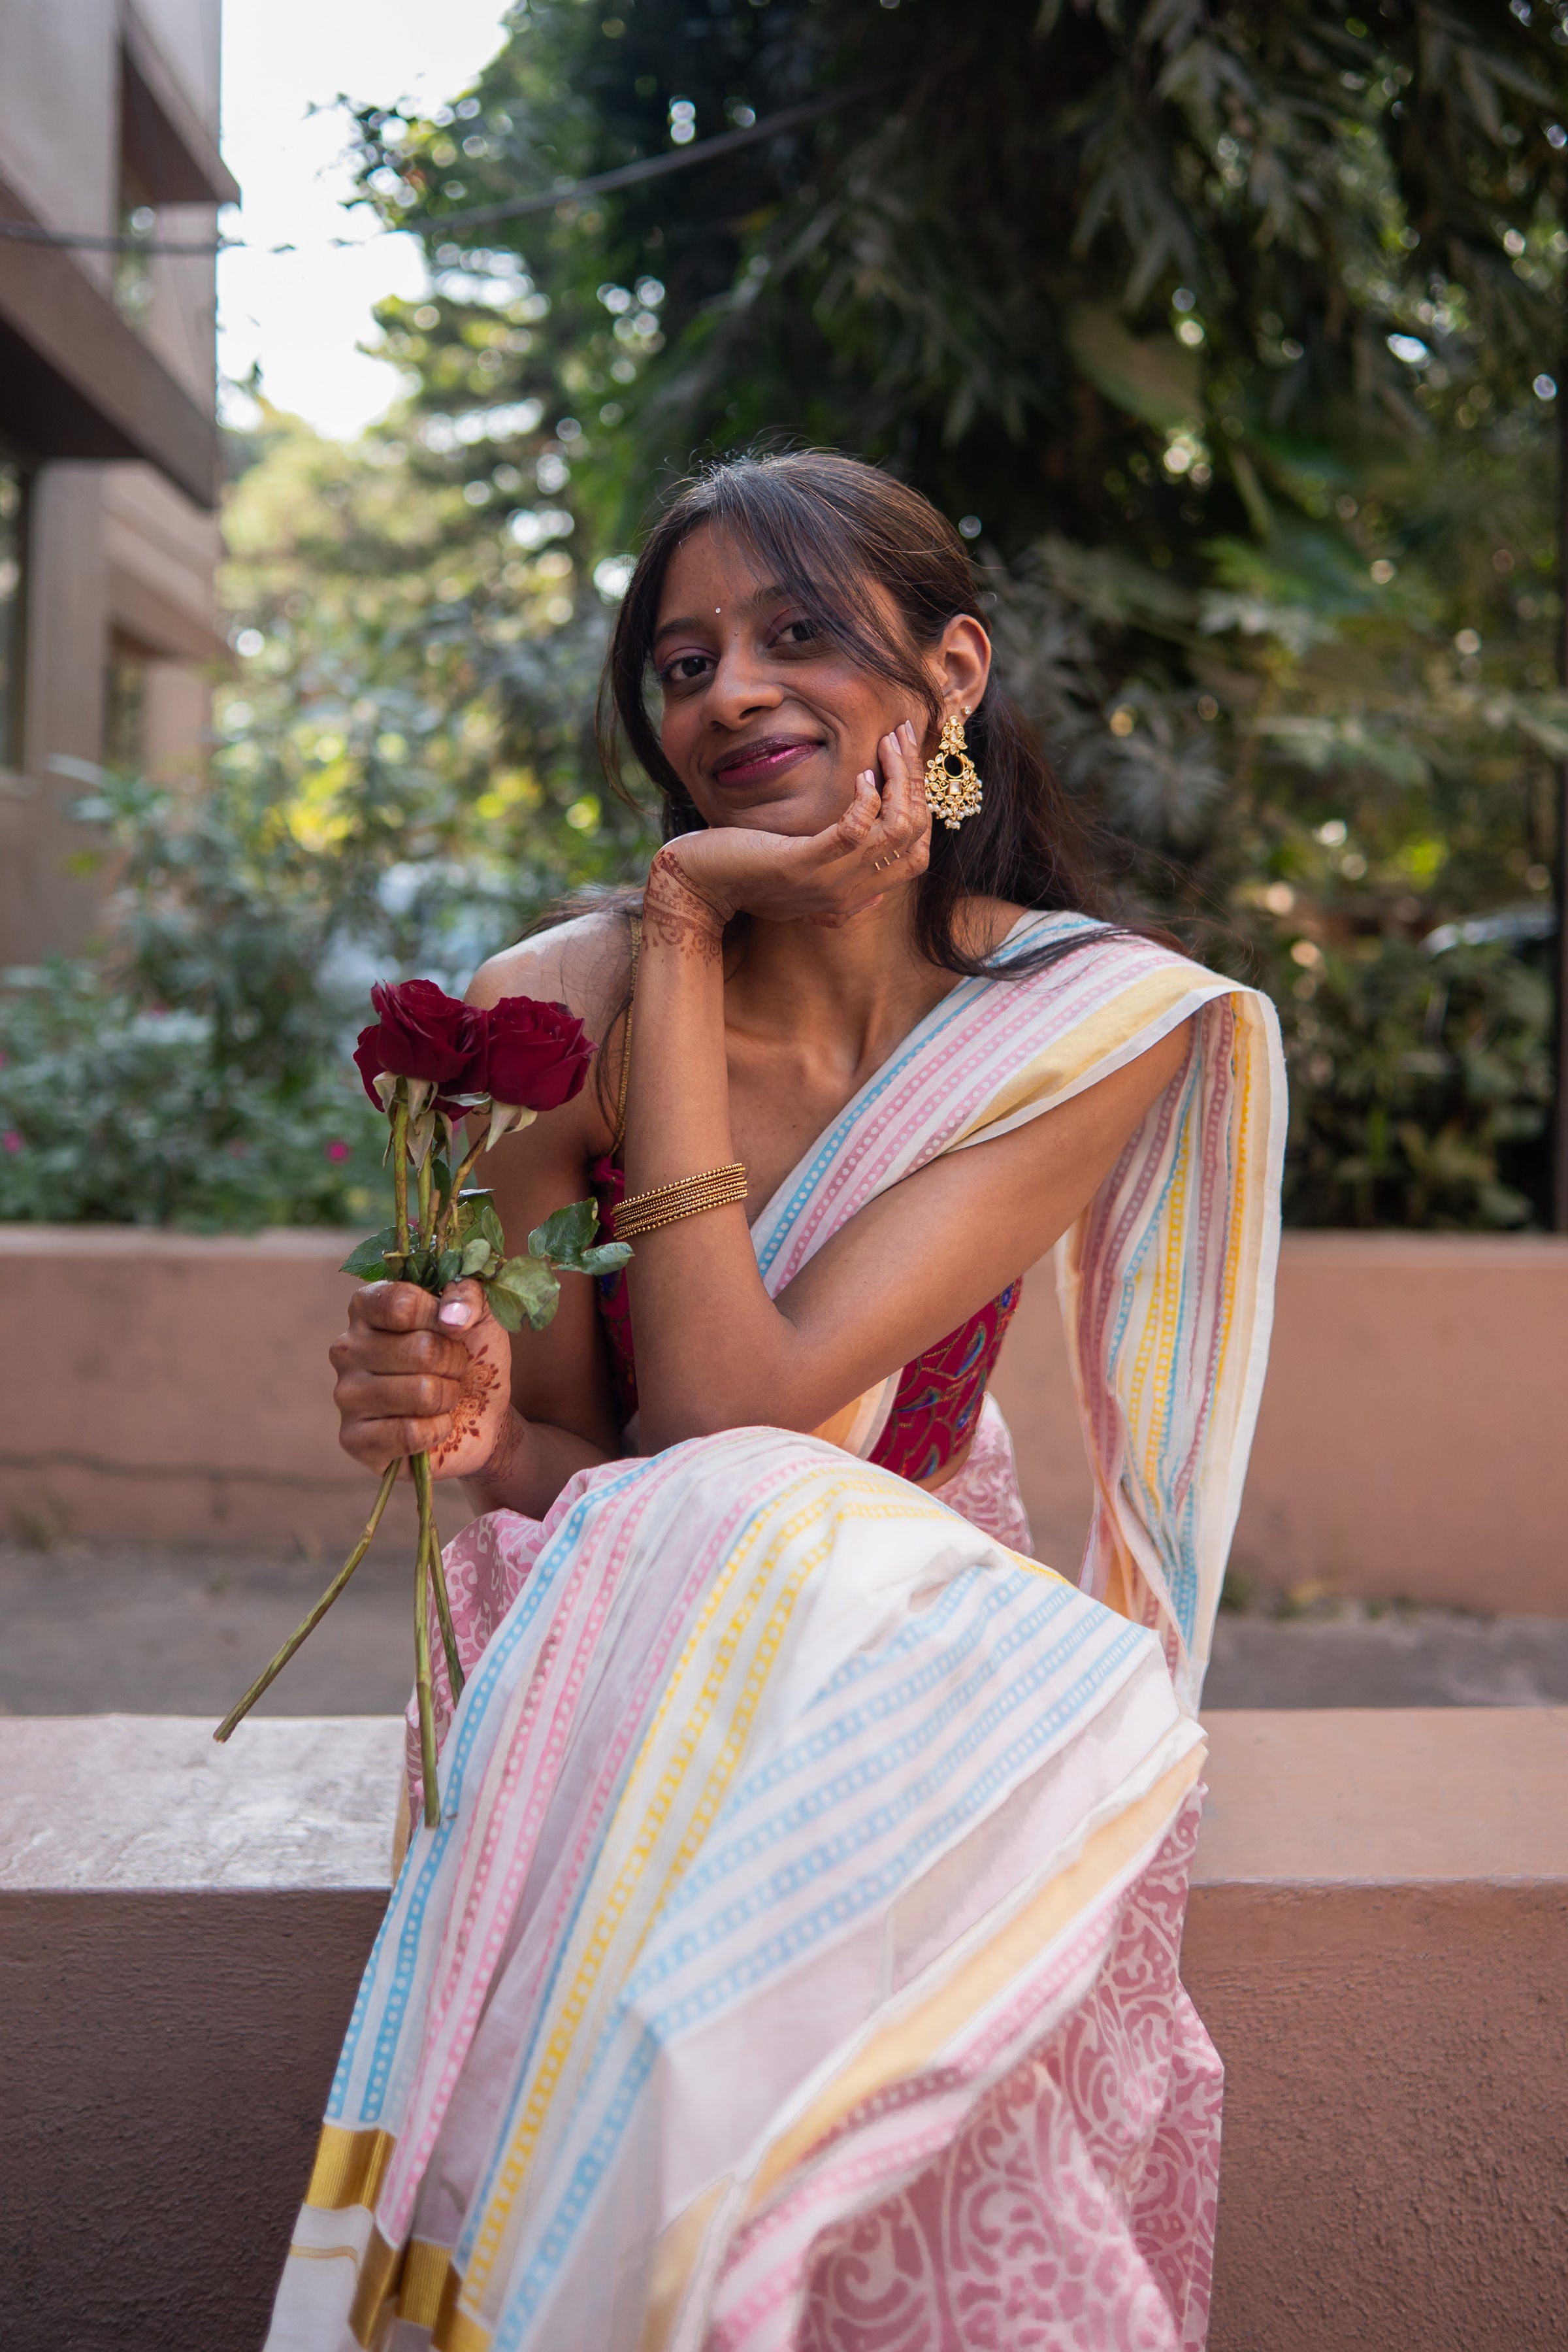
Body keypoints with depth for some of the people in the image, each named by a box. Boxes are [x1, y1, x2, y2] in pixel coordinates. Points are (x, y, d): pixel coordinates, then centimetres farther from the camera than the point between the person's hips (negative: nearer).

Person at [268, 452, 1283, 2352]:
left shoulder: (1101, 1023, -11)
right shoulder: (555, 1007, -10)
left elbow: (732, 1415, -22)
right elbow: (571, 1463, -2)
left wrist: (679, 940, -21)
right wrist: (468, 1418, -26)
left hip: (912, 1680, -1)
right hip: (634, 1682, 1)